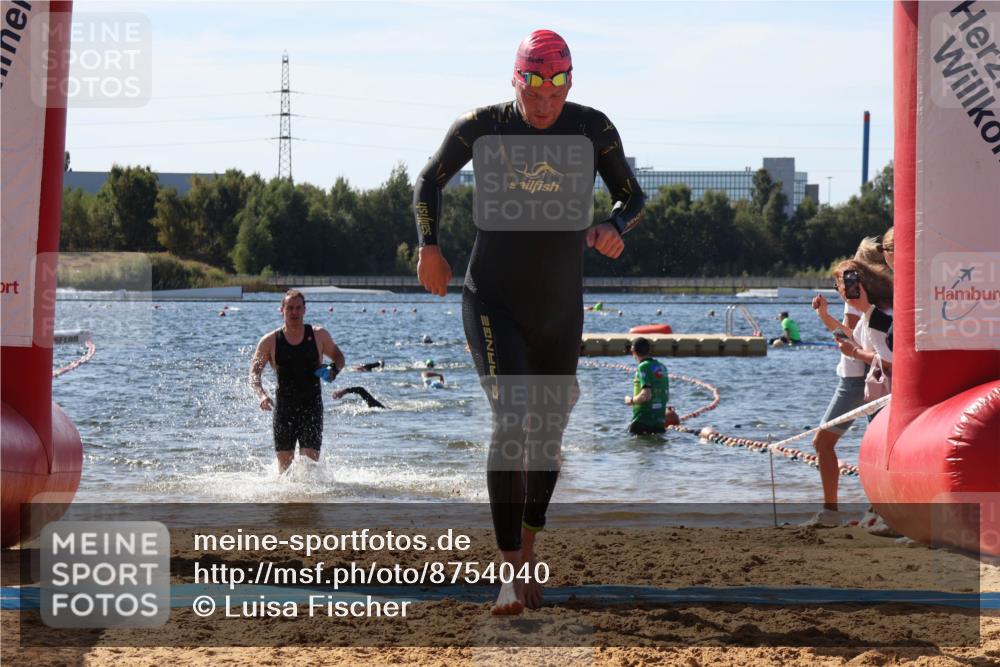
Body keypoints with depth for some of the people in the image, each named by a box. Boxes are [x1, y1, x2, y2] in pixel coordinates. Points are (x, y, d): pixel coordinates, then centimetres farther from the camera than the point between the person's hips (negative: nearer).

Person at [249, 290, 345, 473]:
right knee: (284, 463, 0)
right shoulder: (270, 341, 0)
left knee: (310, 460, -12)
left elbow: (338, 357, 15)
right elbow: (254, 373, 0)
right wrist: (261, 395, -19)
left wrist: (335, 368, -9)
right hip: (283, 408, 0)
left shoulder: (319, 335, 3)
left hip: (312, 407, 0)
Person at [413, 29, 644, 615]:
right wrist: (430, 247, -4)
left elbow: (632, 195, 7)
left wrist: (613, 228, -16)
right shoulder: (483, 126, -8)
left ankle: (528, 545, 33)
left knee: (549, 432, 11)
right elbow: (431, 180, 8)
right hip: (493, 302, -3)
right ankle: (514, 570, -18)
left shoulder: (593, 129, -5)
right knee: (511, 422, -18)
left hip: (561, 308, 3)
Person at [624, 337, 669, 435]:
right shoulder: (662, 367, 12)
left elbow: (646, 395, -21)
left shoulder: (643, 367, -12)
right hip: (660, 422, 8)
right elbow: (667, 396, 18)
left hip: (642, 421, -8)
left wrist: (631, 400, -4)